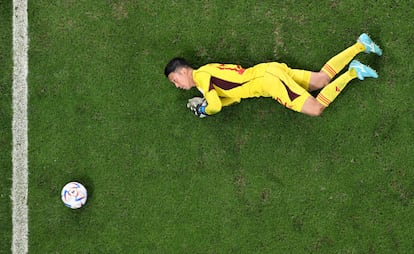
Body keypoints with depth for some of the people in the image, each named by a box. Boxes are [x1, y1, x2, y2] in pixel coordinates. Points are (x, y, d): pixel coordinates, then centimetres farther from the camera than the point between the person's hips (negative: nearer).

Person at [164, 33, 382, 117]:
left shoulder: (201, 77, -13)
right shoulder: (209, 71, 14)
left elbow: (215, 106, -23)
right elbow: (234, 96, 14)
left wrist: (204, 110, -1)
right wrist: (205, 101, 6)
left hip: (270, 79, -9)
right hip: (270, 70, 9)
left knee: (316, 109, -14)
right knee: (322, 79, 16)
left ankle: (352, 73, -8)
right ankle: (359, 45, 18)